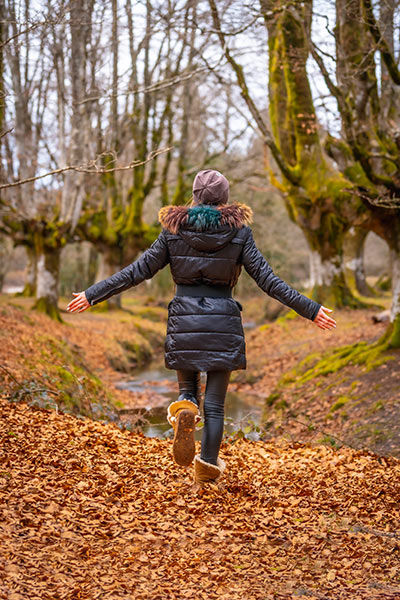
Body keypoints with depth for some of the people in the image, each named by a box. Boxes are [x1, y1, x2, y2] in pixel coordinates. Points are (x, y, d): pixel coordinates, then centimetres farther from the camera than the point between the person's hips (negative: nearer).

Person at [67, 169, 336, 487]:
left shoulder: (174, 229, 2)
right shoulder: (239, 231, 0)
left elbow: (138, 271, 1)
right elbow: (267, 279, -4)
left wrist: (93, 294, 9)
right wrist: (310, 309, 1)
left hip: (184, 323, 1)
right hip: (223, 322, 0)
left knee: (188, 391, 16)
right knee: (215, 403, 9)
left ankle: (184, 413, -18)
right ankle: (208, 465, 4)